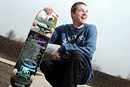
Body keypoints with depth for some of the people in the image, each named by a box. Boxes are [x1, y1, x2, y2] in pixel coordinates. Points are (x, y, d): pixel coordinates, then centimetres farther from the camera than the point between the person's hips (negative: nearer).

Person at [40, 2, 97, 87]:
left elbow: (89, 51, -18)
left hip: (83, 72, -3)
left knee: (77, 55, -34)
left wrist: (65, 47, -18)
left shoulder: (90, 28, -4)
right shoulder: (64, 29, 7)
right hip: (65, 67, 4)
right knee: (45, 63, -20)